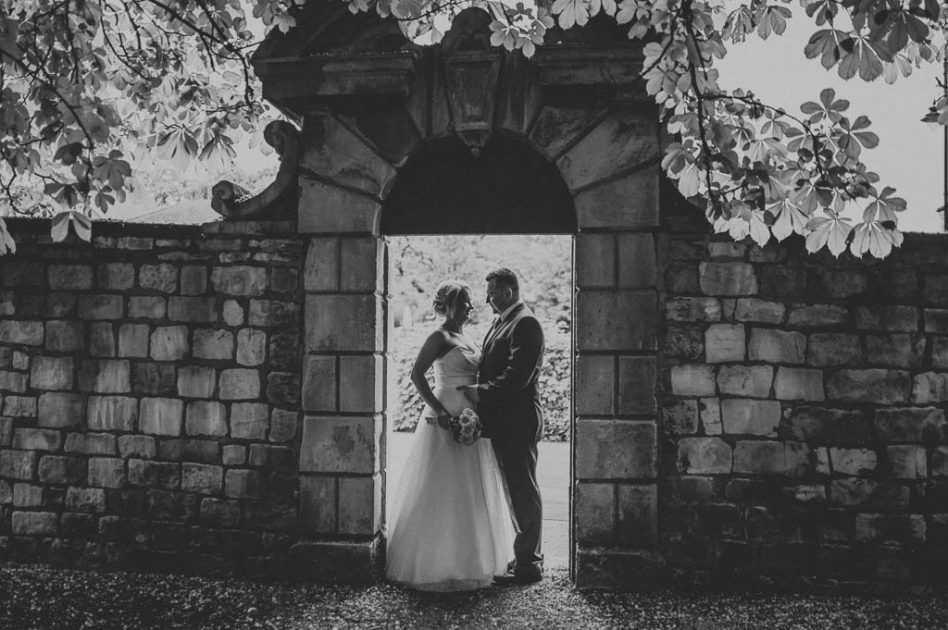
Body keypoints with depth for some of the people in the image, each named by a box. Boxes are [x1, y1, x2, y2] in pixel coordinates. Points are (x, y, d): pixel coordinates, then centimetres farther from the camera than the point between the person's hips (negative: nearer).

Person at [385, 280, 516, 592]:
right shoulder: (439, 337, -11)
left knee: (471, 493, 14)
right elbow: (416, 375, -19)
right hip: (448, 419, -9)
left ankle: (467, 559, 26)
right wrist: (439, 410, -24)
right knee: (445, 492, -3)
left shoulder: (463, 337, 14)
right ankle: (438, 565, 8)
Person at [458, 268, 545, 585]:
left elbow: (518, 376, -23)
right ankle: (527, 555, 28)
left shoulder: (525, 324, -15)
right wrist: (476, 389, 6)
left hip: (517, 421, -10)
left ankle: (528, 564, 10)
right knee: (517, 489, 16)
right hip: (503, 420, 10)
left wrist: (481, 392, -16)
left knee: (523, 490, -1)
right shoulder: (502, 322, 16)